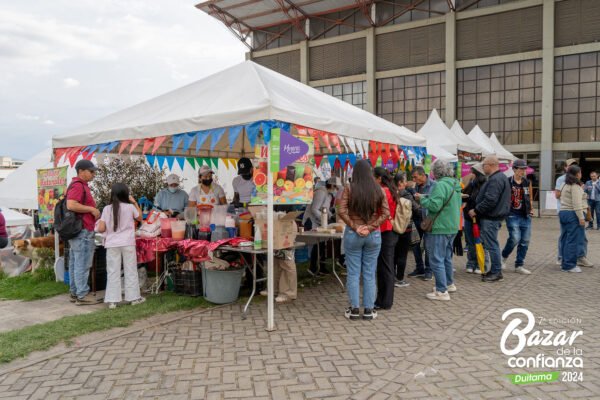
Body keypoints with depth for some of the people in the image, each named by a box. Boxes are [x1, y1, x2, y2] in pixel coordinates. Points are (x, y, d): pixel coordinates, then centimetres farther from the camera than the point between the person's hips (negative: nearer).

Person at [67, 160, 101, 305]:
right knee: (82, 264, -6)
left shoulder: (82, 185, 19)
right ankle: (82, 295, -2)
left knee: (75, 263, 14)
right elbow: (71, 205, -26)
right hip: (82, 231, -11)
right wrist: (92, 209, -18)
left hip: (76, 230, 11)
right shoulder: (78, 185, -14)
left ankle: (75, 293, 21)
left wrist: (92, 211, 17)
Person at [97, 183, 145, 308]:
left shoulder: (107, 209, -1)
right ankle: (133, 297, 15)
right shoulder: (130, 207, -3)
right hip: (128, 243, -1)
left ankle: (112, 300, 7)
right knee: (130, 271, 9)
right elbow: (140, 218, 16)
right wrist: (135, 203, 17)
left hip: (112, 244, 1)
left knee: (113, 272, 6)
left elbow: (101, 229, -4)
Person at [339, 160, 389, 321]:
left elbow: (342, 212, -12)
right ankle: (368, 310, 14)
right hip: (374, 235, 2)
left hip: (353, 234, -2)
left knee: (353, 273, 6)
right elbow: (386, 213, -3)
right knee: (370, 273, 9)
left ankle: (354, 309, 12)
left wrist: (355, 227, -7)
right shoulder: (379, 190, 1)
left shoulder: (349, 188, -6)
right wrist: (370, 227, -6)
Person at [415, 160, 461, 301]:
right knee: (447, 257, 22)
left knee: (437, 260, -3)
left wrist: (422, 199, -7)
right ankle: (449, 283, 35)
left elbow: (434, 205, -26)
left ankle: (442, 291, 0)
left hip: (440, 228, -10)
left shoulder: (440, 185, -19)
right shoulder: (455, 184, 11)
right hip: (452, 227, 10)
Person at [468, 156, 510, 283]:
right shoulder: (501, 177, 17)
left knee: (491, 245, -4)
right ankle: (495, 271, 23)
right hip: (494, 216, 11)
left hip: (491, 218, -11)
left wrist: (476, 210, -16)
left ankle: (497, 272, 3)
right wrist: (478, 210, 18)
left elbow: (490, 200, -26)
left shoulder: (495, 180, -18)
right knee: (492, 244, 16)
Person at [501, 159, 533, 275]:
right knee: (515, 238, -16)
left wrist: (531, 209, 11)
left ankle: (519, 266, 15)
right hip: (513, 215, -5)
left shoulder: (527, 182, 10)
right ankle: (504, 256, 12)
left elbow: (530, 198, 21)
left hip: (525, 216, 6)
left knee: (525, 241, 4)